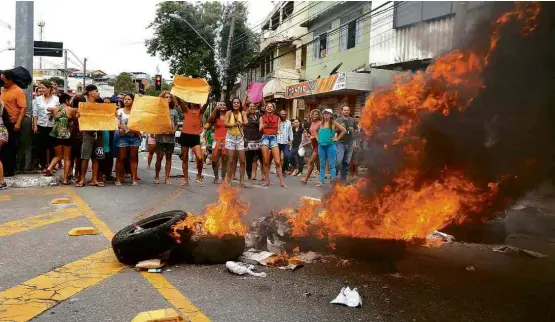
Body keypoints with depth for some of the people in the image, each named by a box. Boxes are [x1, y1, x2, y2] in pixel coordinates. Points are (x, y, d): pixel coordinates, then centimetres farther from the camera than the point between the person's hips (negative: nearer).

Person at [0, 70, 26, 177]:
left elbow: (23, 108, -17)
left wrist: (18, 124, -24)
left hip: (12, 124, -7)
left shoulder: (18, 91, -11)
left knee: (11, 147, 3)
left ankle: (10, 170, 11)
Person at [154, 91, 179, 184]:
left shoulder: (174, 111, 10)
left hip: (170, 138, 3)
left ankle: (167, 178, 11)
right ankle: (156, 177, 9)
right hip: (160, 137, -2)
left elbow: (176, 124, 14)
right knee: (159, 157, -3)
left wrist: (174, 131, -4)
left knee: (168, 157, 6)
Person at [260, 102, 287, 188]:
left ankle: (281, 181, -5)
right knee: (265, 161, 0)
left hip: (274, 138, 0)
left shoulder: (277, 118, 10)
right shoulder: (262, 117, 9)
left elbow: (278, 130, 10)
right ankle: (266, 180, 11)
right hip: (265, 138, 0)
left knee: (278, 161, -8)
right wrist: (263, 126, -15)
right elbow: (260, 129, 4)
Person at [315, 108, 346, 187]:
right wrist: (318, 138, 10)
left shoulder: (333, 123, -1)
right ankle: (321, 181, 13)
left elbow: (344, 130, -3)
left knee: (331, 165, -2)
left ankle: (333, 181, 0)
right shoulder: (321, 123, 9)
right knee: (322, 165, 9)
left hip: (330, 145, -4)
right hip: (321, 145, 4)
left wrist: (337, 138, -4)